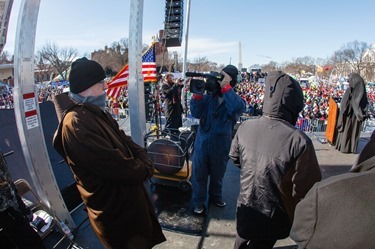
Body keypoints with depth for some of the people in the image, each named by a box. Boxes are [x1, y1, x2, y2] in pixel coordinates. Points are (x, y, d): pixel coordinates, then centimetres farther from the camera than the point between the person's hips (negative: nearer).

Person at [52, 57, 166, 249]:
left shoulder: (96, 112, 3)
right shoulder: (76, 123, -29)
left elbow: (125, 140, 5)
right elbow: (114, 166, -32)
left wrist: (145, 161, -13)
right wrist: (144, 170, -15)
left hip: (127, 195, 9)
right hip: (113, 206, -9)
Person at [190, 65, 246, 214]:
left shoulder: (235, 100, -5)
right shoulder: (208, 96, -1)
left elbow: (238, 108, -30)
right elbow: (196, 113, -13)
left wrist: (225, 86, -28)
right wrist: (197, 92, -24)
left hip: (221, 146, 0)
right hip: (202, 143, 1)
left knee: (217, 174, 21)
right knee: (199, 174, 10)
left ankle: (216, 196, 47)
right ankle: (199, 202, 31)